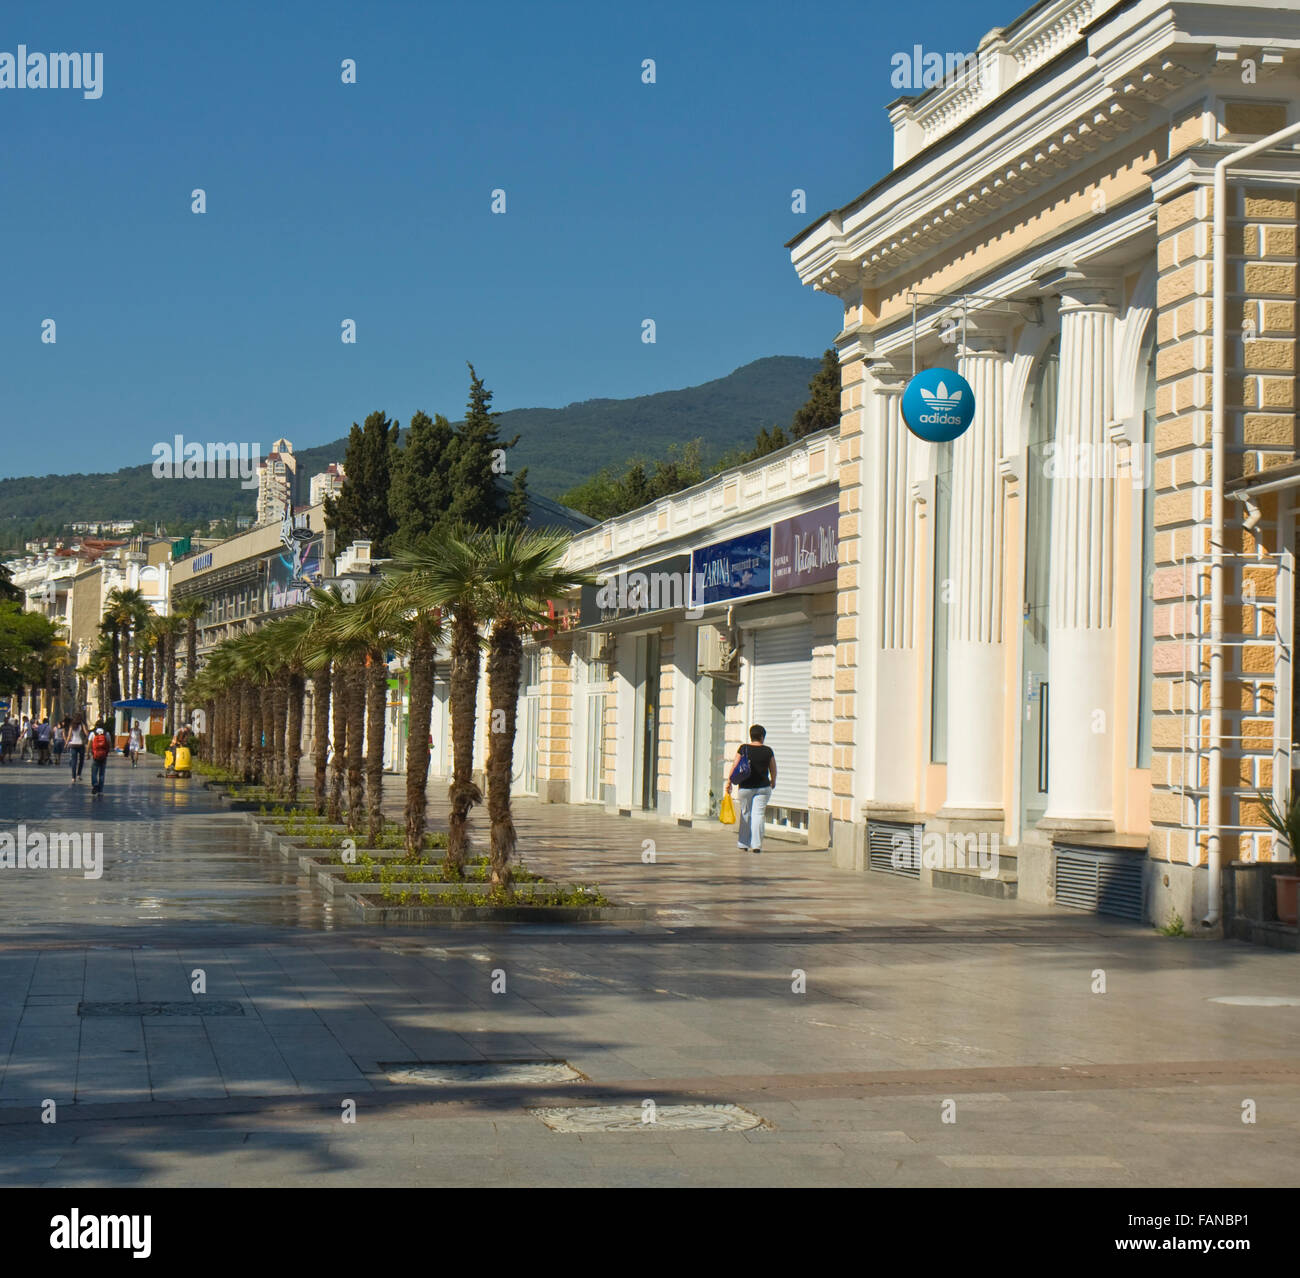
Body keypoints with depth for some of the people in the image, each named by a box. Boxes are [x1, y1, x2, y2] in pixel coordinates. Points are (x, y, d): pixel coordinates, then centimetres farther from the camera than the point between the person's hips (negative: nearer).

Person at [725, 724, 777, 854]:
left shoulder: (744, 749, -4)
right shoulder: (768, 751, -2)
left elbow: (735, 766, -6)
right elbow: (773, 769, 8)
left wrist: (729, 781, 2)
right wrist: (773, 781, 26)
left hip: (745, 787, 0)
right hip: (763, 787, 0)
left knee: (745, 814, 12)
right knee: (758, 814, -1)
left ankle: (743, 844, 16)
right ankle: (756, 845, -8)